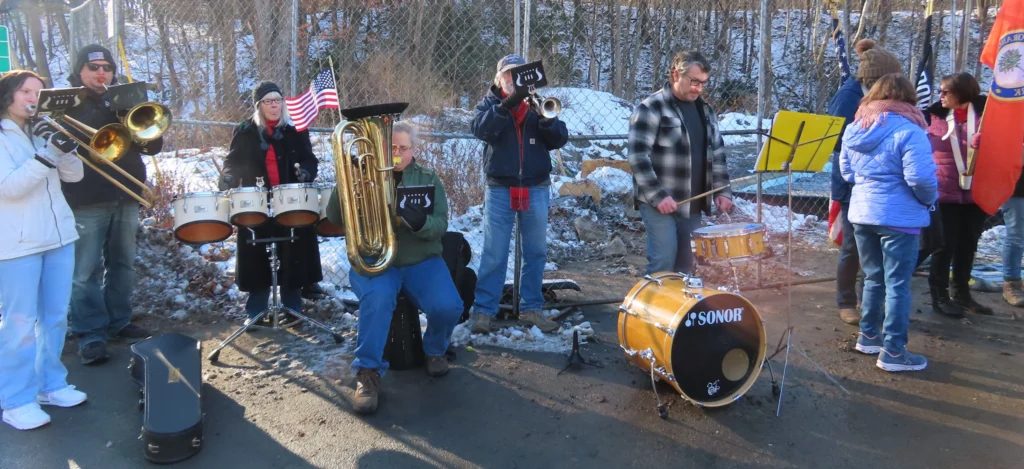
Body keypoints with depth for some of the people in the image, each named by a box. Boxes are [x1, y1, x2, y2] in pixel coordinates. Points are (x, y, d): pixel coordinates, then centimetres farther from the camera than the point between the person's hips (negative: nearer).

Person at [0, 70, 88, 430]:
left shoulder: (42, 132, 13)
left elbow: (74, 175, 7)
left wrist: (64, 148, -11)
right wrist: (47, 153, -25)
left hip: (58, 236, 6)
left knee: (55, 317, 13)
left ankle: (51, 384, 27)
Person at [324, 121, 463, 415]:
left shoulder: (428, 180, 8)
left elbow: (440, 226, -5)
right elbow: (335, 218, -4)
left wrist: (417, 220, -28)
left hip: (421, 261, 1)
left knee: (448, 307, -25)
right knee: (378, 299, -35)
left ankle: (434, 350, 10)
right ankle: (368, 373, -18)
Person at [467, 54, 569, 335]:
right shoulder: (490, 103, 6)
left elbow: (560, 139, -1)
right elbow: (481, 129, -17)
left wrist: (547, 118, -19)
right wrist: (507, 104, -28)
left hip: (536, 189, 2)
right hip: (500, 189, -2)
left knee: (536, 252, 7)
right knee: (493, 254, -1)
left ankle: (532, 308, 18)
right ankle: (483, 310, 5)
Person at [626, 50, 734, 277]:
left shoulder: (705, 110, 14)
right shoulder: (651, 108, -9)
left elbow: (718, 153, 17)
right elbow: (638, 156, -16)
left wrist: (722, 191, 5)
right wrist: (657, 196, -21)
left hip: (692, 204, 7)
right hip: (660, 202, -7)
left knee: (685, 263, 10)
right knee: (663, 262, -9)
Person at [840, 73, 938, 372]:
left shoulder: (855, 128, 6)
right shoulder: (908, 130, -16)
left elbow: (846, 171, 12)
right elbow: (920, 178, -20)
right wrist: (930, 199, -2)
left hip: (861, 213, 7)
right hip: (898, 217, -6)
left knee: (873, 278, 19)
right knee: (897, 284, 1)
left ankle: (868, 336, 28)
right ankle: (893, 352, 6)